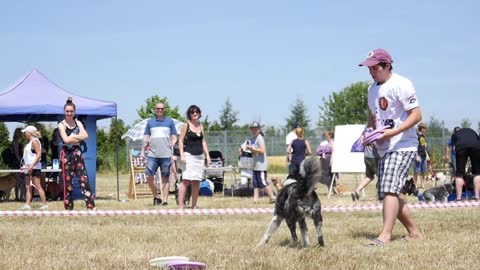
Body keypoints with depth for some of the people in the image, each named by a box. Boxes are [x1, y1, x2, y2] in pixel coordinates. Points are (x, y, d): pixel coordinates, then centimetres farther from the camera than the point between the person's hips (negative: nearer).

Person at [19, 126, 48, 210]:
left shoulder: (34, 141, -11)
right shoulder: (29, 142, 17)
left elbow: (39, 154, -20)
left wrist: (32, 165, -25)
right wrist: (25, 165, 19)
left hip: (34, 167, -10)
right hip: (28, 167, 10)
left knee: (37, 186, -10)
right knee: (28, 186, 6)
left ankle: (44, 204, -7)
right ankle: (27, 204, 6)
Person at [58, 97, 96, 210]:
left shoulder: (78, 123, 11)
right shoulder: (61, 125, -1)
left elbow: (85, 136, -3)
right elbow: (66, 140, -16)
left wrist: (73, 137, -10)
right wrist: (78, 137, -7)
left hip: (77, 153, 3)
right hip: (67, 154, -3)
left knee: (84, 179, -3)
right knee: (68, 181, 0)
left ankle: (91, 206, -7)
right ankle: (68, 207, 8)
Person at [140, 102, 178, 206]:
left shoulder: (170, 122, 10)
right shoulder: (150, 122, 13)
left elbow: (174, 138, 10)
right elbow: (146, 138, 15)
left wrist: (172, 149, -2)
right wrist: (142, 150, 5)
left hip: (166, 155, -1)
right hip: (152, 154, 1)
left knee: (165, 178, 0)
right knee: (149, 176, -8)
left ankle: (165, 200, 3)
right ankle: (156, 196, 9)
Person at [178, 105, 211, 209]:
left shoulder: (200, 126, 14)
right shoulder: (186, 125, -1)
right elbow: (180, 141, -4)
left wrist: (207, 155, 12)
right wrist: (182, 155, -14)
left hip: (199, 156, 6)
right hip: (189, 155, -6)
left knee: (197, 182, 5)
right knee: (186, 181, -14)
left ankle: (194, 206, 10)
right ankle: (181, 205, -15)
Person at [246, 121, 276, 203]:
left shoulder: (260, 138, -12)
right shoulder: (252, 139, 15)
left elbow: (262, 150, -21)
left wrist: (252, 149, -20)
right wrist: (249, 149, 4)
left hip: (261, 164, -9)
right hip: (255, 165, 9)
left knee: (262, 182, -9)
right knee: (255, 182, 6)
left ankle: (272, 197, -2)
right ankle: (255, 199, 6)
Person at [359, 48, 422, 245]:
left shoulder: (401, 85, -12)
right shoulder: (372, 89, 14)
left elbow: (416, 115, -16)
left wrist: (393, 132, -25)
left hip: (403, 146, -9)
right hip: (383, 148, 9)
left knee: (389, 189, -20)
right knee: (391, 193, 9)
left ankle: (385, 235, -25)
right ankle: (413, 232, 19)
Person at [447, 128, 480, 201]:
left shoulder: (455, 134, 35)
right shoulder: (472, 131, 39)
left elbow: (454, 149, 26)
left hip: (461, 146, -1)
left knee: (459, 173, 5)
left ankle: (458, 197, 1)